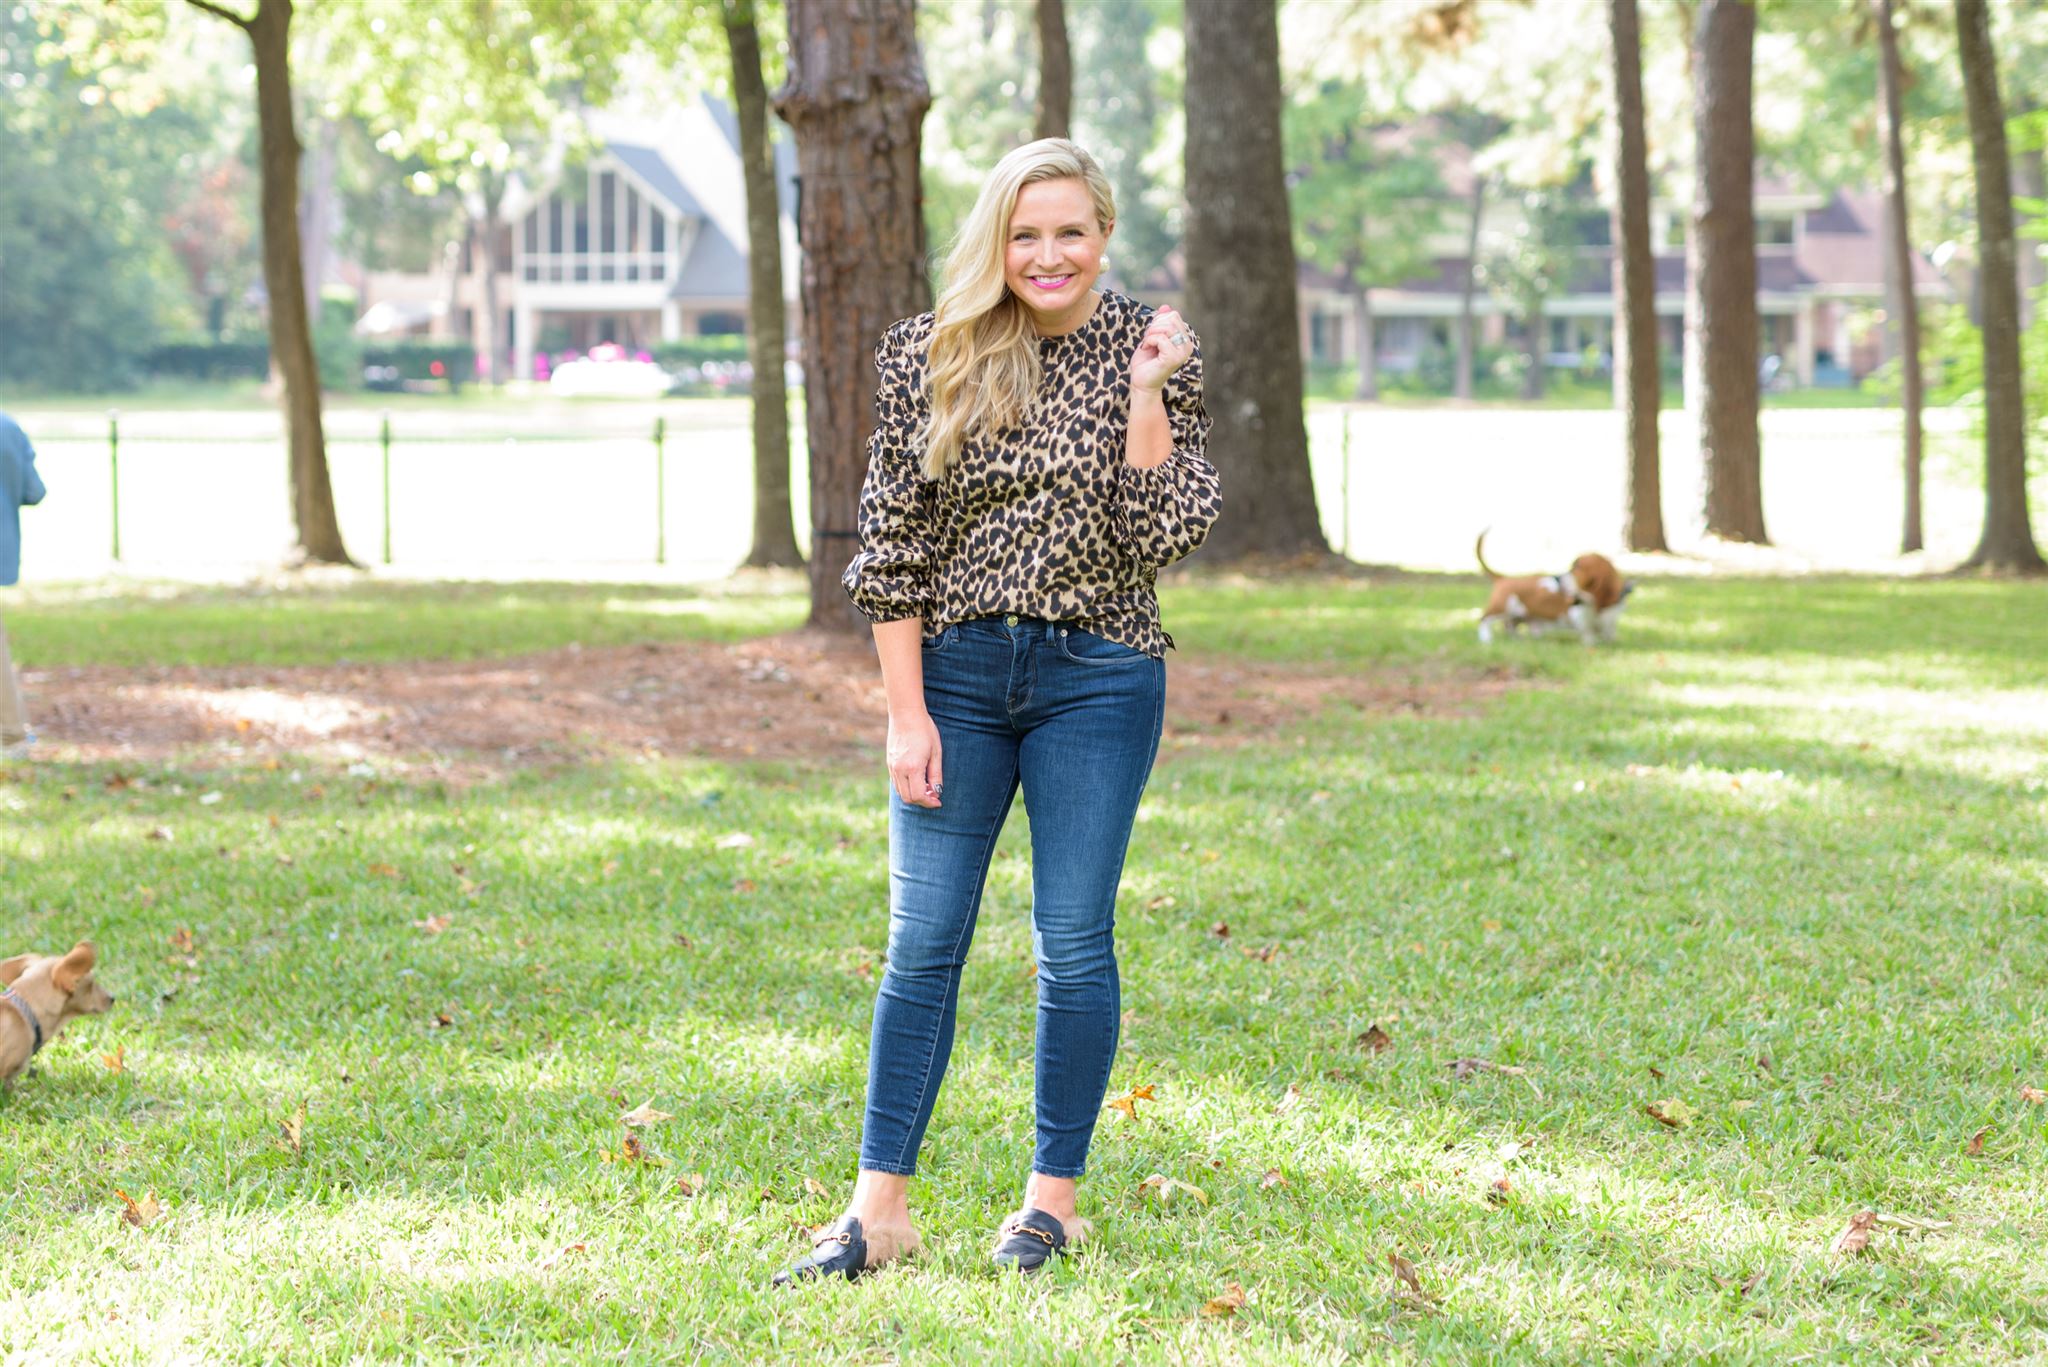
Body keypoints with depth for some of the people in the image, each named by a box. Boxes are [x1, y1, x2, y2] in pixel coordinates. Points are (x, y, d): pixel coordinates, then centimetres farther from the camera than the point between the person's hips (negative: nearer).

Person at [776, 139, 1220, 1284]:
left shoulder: (1150, 353, -1)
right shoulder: (930, 358, -1)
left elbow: (1163, 536, -8)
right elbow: (892, 546, 0)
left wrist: (1145, 394, -16)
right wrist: (907, 711, -4)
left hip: (1096, 679, -1)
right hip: (955, 672, 1)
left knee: (1075, 941, 2)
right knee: (925, 941, 1)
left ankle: (1055, 1193, 14)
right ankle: (881, 1207, 4)